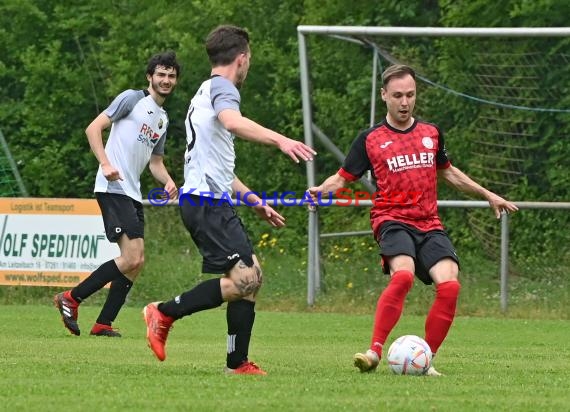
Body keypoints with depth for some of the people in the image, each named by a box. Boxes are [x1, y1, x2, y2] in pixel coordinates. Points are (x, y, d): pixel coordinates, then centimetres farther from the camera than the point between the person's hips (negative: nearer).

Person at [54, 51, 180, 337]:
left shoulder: (163, 120, 22)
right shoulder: (132, 99, -2)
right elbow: (94, 128, -7)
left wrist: (168, 182, 7)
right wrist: (105, 163, -21)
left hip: (133, 195, 9)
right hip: (113, 188, -9)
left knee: (137, 262, 4)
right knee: (131, 259, -17)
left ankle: (103, 324, 9)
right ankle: (71, 299, -7)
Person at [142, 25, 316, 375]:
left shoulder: (207, 92, 27)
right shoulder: (221, 87, -5)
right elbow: (232, 122, -30)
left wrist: (255, 201, 35)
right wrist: (279, 139, -40)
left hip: (211, 202, 10)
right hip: (207, 202, -10)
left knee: (253, 275, 8)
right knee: (245, 278, -17)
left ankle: (238, 363, 6)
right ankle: (164, 313, -10)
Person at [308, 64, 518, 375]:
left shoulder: (431, 134, 15)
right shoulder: (370, 139, 5)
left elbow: (447, 172, 31)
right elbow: (343, 178, 8)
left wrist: (488, 195, 33)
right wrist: (321, 190, -14)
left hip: (429, 224, 4)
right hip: (392, 220, -4)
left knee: (449, 285, -19)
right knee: (403, 275, -33)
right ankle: (374, 352, -30)